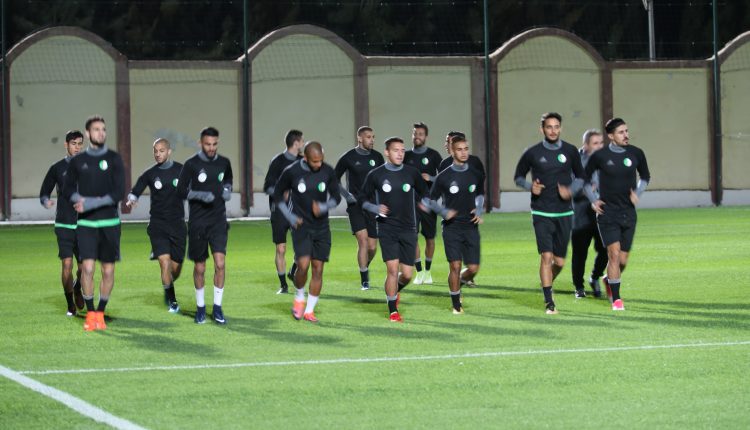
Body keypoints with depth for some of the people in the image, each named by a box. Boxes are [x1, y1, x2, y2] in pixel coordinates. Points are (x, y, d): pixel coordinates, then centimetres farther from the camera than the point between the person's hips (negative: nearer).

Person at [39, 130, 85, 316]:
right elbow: (44, 192, 10)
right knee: (67, 265, -10)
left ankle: (77, 288, 34)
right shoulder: (57, 168, 4)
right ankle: (70, 305, 3)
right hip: (64, 224, -1)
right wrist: (46, 201, -11)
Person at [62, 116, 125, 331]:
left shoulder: (114, 159, 1)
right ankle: (90, 314, -1)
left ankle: (100, 313, 16)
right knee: (87, 267, -13)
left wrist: (91, 203, -16)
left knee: (108, 270, 2)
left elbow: (119, 192, -7)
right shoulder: (77, 161, 6)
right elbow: (68, 190, 9)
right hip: (86, 224, 0)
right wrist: (80, 201, -13)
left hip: (109, 222, 0)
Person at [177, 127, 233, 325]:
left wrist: (227, 190, 5)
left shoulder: (224, 163, 6)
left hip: (218, 221, 2)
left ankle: (217, 307, -1)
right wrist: (201, 195, -18)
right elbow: (180, 191, -4)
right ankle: (200, 307, 21)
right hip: (198, 222, -2)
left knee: (220, 263, -11)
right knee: (199, 267, 5)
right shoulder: (191, 164, -5)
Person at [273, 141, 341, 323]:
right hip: (301, 226, -3)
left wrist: (323, 207, -16)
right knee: (303, 265, -17)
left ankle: (309, 310, 13)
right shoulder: (292, 172, -10)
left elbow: (336, 197, 5)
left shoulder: (328, 172, -4)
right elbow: (277, 195, 4)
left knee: (318, 269, 2)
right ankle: (299, 298, 11)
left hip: (321, 228, 3)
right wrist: (290, 217, -5)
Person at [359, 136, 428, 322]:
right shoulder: (375, 175, -1)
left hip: (408, 229, 2)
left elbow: (424, 193, 20)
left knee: (407, 274, 0)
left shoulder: (412, 173, 4)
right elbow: (362, 198, 8)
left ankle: (395, 290, 35)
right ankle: (393, 311, -1)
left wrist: (421, 203, 0)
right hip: (387, 228, -2)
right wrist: (376, 208, -10)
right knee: (393, 269, -13)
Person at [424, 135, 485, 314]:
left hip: (471, 227, 3)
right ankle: (456, 304, 7)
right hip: (452, 227, -3)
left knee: (473, 268, -2)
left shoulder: (476, 175, 5)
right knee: (455, 265, -8)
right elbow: (431, 201, 4)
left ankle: (460, 283, 32)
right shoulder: (444, 177, -4)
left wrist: (479, 211, 4)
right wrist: (444, 212, -14)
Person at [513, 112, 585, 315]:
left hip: (564, 213, 3)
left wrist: (571, 190, -7)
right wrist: (530, 186, -12)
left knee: (559, 261, 7)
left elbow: (580, 176, 14)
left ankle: (547, 282, 38)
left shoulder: (570, 151, 2)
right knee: (546, 256, -14)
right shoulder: (533, 153, -3)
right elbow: (518, 176, 9)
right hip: (541, 213, -2)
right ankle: (549, 302, -9)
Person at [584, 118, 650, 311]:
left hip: (628, 214, 3)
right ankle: (616, 299, -6)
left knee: (623, 260, 5)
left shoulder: (636, 154, 1)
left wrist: (637, 193, 1)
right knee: (614, 254, -14)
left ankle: (609, 280, 37)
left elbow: (645, 177, 18)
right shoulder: (600, 156, -6)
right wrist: (593, 200, 2)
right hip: (607, 213, -3)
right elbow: (585, 178, 11)